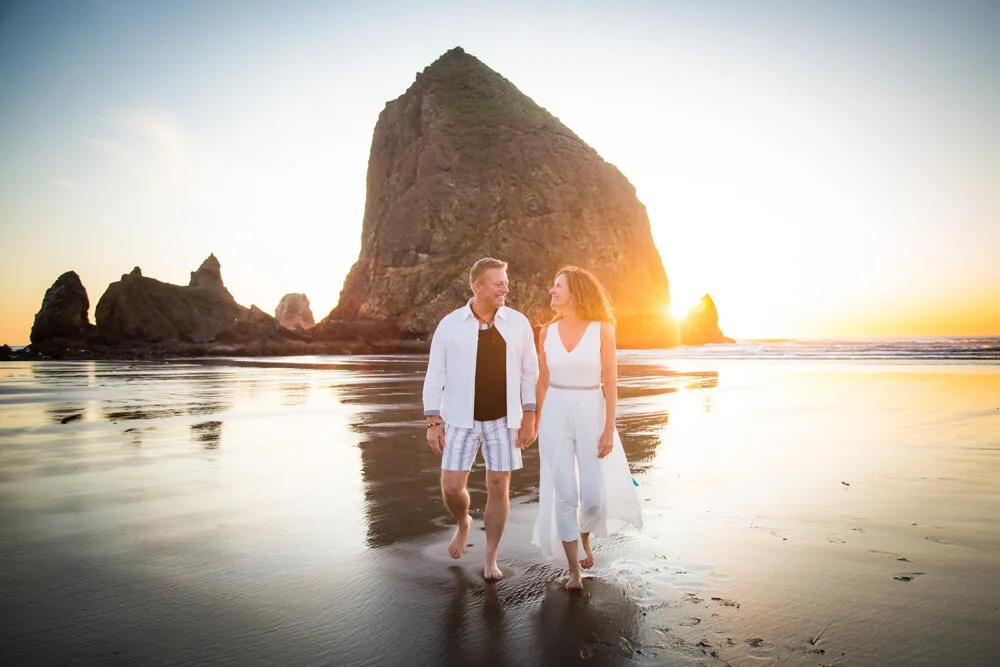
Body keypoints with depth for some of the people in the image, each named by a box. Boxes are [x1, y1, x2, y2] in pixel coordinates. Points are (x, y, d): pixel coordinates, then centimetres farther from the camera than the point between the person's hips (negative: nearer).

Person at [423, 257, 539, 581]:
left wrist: (529, 418, -4)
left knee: (499, 488, 3)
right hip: (462, 421, 0)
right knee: (451, 487, -2)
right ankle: (463, 524, 33)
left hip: (504, 420, 1)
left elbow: (530, 372, 1)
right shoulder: (449, 325, -5)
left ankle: (490, 559, 21)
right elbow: (435, 375, -2)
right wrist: (433, 423, -7)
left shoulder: (518, 323, -3)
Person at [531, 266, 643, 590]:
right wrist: (537, 425, 10)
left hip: (591, 415, -2)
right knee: (564, 496, -1)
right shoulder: (547, 332, 2)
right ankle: (574, 570, 14)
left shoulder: (602, 329, -6)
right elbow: (543, 382, 9)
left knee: (594, 495, 1)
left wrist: (609, 429, -11)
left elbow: (610, 382, -7)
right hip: (555, 417, 2)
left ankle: (584, 534, 36)